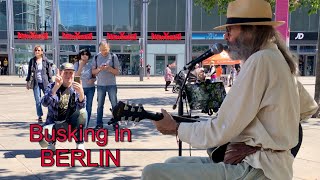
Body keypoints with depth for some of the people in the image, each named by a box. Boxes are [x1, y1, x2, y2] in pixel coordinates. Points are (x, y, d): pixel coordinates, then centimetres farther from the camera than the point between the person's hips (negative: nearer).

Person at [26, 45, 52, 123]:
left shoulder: (45, 60, 0)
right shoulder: (32, 60, 4)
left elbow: (49, 72, 2)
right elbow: (29, 72, 11)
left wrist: (50, 82, -2)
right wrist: (28, 81, 7)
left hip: (45, 82, -1)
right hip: (36, 83, 1)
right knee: (38, 100, 2)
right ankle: (40, 116, 11)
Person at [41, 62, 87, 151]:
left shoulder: (76, 88, -4)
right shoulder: (52, 86, -6)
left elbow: (81, 106, -22)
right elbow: (45, 103, -26)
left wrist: (81, 93, -43)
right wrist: (56, 87, -40)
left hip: (71, 123, 1)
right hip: (54, 123, -1)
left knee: (82, 112, -28)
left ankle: (80, 144, -11)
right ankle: (52, 142, 11)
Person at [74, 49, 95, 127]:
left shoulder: (91, 65, 2)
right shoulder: (76, 64, -1)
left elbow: (95, 76, 6)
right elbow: (76, 76, -12)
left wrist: (92, 80, -16)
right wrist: (81, 66, -18)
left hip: (90, 88, 2)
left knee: (89, 107, 5)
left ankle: (86, 125, 15)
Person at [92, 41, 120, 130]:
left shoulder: (113, 57, -3)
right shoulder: (96, 57, 4)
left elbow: (117, 72, -2)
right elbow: (93, 72, 5)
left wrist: (110, 68, -20)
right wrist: (99, 69, -15)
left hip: (111, 84, -2)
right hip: (100, 85, 2)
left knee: (114, 104, 2)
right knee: (100, 105, 7)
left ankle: (115, 123, 9)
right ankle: (99, 124, 12)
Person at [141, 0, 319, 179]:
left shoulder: (259, 60, -18)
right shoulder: (278, 58, 11)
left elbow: (219, 131, -18)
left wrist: (176, 128, -2)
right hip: (262, 161, 10)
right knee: (172, 164, 19)